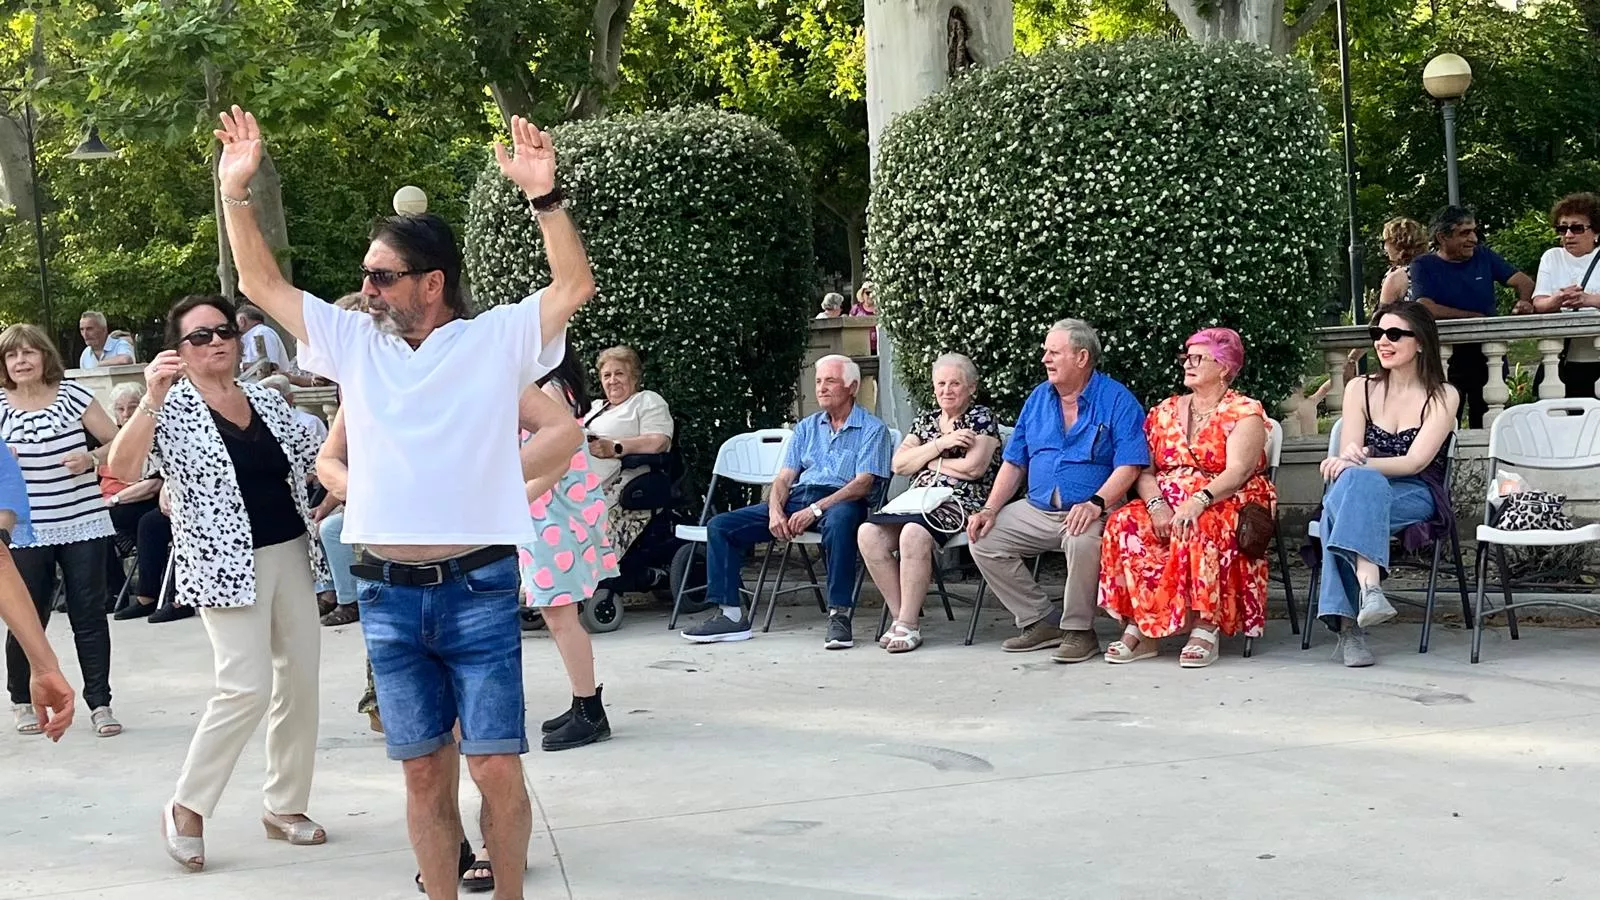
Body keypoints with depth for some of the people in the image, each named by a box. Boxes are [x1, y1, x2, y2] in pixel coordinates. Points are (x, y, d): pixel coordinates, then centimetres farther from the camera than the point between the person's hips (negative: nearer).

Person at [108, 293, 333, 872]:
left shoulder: (267, 399, 10)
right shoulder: (172, 407, -5)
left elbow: (310, 462, 23)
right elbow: (122, 469, -21)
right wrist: (152, 399, -30)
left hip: (290, 552, 6)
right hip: (227, 564, -6)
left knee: (300, 679, 6)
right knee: (247, 688, -14)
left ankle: (286, 806, 20)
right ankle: (186, 808, 3)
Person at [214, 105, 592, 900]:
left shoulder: (497, 338, 0)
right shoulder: (355, 342, 10)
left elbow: (575, 285, -12)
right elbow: (261, 283, 13)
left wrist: (543, 195, -23)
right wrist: (235, 191, 4)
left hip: (478, 589, -3)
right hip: (387, 595, 4)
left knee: (496, 767, -2)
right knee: (423, 771, 9)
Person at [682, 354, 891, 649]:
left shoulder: (872, 428, 4)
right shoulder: (807, 427, 23)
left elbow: (863, 484, -9)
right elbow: (785, 477, 14)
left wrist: (816, 509, -21)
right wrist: (775, 511, -8)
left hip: (840, 500, -6)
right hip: (797, 497, 6)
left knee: (839, 520, -44)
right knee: (720, 525, -9)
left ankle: (839, 614, -38)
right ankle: (730, 614, -11)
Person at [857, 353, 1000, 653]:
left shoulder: (981, 418, 6)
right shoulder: (925, 419, 22)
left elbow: (973, 468, -10)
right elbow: (898, 464, 9)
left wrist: (925, 459, 2)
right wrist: (940, 444, -4)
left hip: (961, 502, -6)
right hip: (918, 500, 6)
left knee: (914, 533, -36)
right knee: (868, 533, -22)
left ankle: (909, 625, -29)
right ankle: (901, 615, -16)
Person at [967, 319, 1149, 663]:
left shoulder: (1117, 399, -4)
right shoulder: (1038, 399, 14)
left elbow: (1129, 466, -13)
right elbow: (1014, 464, 15)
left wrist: (1096, 503, -29)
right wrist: (989, 510, 1)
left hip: (1090, 511, -6)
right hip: (1037, 509, 7)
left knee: (1083, 540, -38)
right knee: (984, 539, -12)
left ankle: (1078, 631, -17)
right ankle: (1042, 621, -3)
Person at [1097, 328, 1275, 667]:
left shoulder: (1245, 413, 2)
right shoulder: (1165, 412, 18)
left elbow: (1237, 472, -14)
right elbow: (1145, 472, 8)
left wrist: (1198, 502, -32)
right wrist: (1157, 506, -14)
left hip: (1228, 507, -4)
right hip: (1166, 506, 5)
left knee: (1202, 528, -39)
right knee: (1124, 524, -26)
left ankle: (1205, 629, -35)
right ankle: (1138, 628, -28)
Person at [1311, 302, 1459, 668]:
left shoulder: (1443, 397, 4)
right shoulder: (1360, 389, 13)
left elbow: (1415, 462, -9)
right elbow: (1349, 455, 2)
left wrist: (1358, 465, -23)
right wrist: (1350, 460, -24)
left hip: (1416, 500, -2)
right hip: (1360, 492, 3)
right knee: (1352, 478, -36)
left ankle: (1348, 627, -51)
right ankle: (1369, 585, -52)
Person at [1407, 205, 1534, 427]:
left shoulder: (1483, 256, 9)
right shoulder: (1423, 266, -3)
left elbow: (1524, 281, 7)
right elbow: (1425, 308, -18)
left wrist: (1524, 302, -17)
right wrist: (1474, 317, -17)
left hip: (1488, 355, 3)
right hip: (1445, 357, -3)